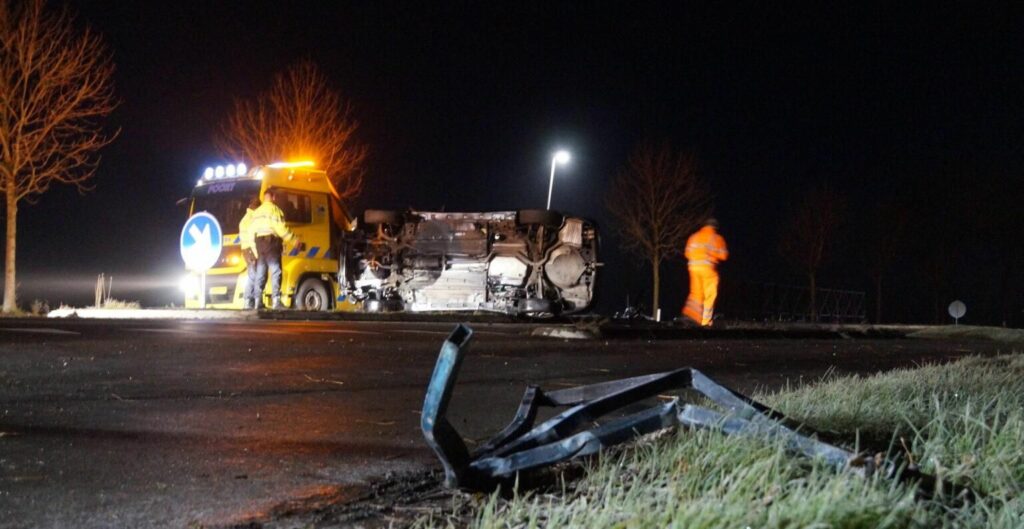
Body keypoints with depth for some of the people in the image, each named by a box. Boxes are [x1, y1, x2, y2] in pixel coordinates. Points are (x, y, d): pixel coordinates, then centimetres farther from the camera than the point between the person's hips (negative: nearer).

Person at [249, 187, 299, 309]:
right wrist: (293, 238, -9)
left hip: (259, 243, 7)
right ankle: (276, 301, -19)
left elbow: (251, 230, 13)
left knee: (260, 273, 11)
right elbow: (280, 227, -15)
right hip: (271, 242, -7)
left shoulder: (256, 212, 17)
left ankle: (258, 301, 11)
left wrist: (254, 248, 15)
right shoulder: (273, 209, -5)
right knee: (276, 272, -10)